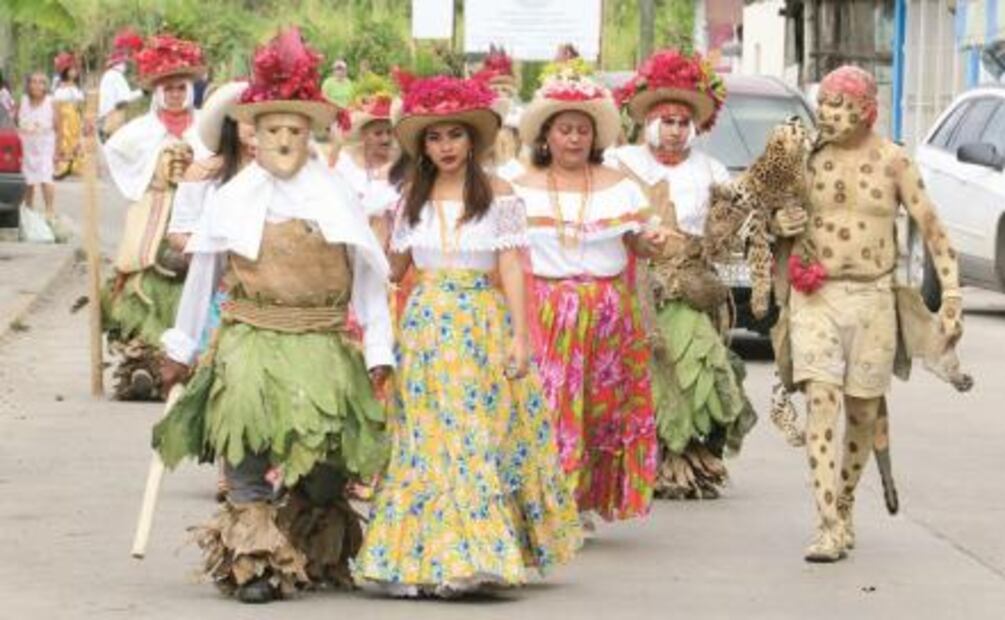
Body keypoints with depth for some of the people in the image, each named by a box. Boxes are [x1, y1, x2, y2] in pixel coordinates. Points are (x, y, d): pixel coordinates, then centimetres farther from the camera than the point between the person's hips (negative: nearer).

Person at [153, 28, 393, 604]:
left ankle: (320, 554, 23)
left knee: (328, 458, 1)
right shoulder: (233, 200, 5)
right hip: (251, 340, 0)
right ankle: (253, 558, -10)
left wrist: (379, 350, 3)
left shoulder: (337, 199, 5)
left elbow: (368, 276, 7)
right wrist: (182, 346, 21)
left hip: (323, 344, 1)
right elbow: (204, 275, 16)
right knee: (248, 440, -15)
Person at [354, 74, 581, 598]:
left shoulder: (498, 196, 0)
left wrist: (519, 336, -9)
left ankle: (469, 555, -4)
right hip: (425, 327, 3)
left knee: (476, 433, -5)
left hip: (482, 327, -3)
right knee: (422, 440, 0)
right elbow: (392, 267, 14)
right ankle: (415, 557, 2)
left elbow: (511, 268, -4)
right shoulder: (412, 199, 11)